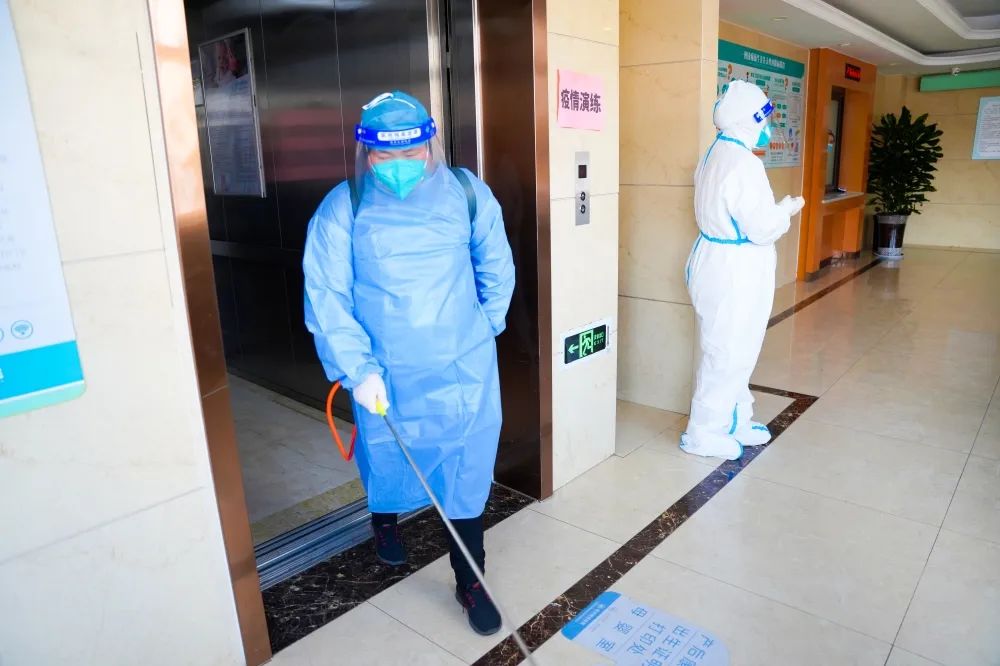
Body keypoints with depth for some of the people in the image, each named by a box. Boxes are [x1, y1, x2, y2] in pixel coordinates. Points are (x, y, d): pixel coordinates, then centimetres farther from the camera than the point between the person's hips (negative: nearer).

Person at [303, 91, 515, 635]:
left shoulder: (467, 193, -5)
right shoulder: (343, 207, -10)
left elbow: (496, 269, 7)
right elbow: (326, 296, -12)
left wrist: (484, 328, 9)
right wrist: (358, 368, -17)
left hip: (463, 369, 1)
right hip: (385, 374, 0)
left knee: (467, 473, 7)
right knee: (387, 458, 22)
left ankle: (470, 583, 27)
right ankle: (385, 520, 56)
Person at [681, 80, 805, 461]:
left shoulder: (716, 155, 10)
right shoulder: (743, 162, -21)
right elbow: (762, 228, -20)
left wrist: (775, 209, 12)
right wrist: (789, 209, -2)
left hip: (719, 263, 10)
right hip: (734, 271, -10)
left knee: (734, 350, 19)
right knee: (728, 353, 1)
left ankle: (736, 422, 32)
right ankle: (703, 433, 14)